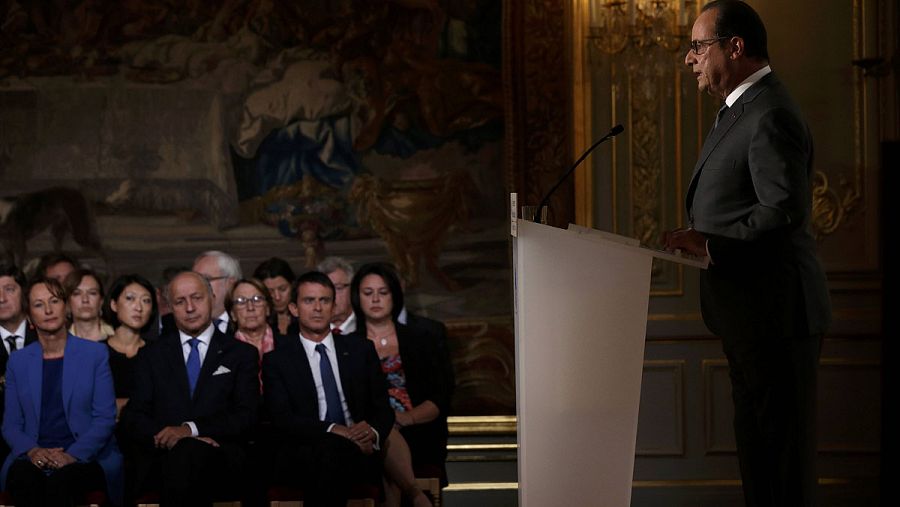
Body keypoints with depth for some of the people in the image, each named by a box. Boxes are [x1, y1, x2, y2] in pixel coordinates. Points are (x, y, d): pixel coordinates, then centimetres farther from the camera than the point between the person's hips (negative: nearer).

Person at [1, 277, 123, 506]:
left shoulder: (95, 354, 8)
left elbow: (105, 418, 1)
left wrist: (73, 455, -15)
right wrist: (32, 450, -10)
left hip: (87, 457, -1)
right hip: (34, 458, 2)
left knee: (62, 480, -37)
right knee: (23, 477, -35)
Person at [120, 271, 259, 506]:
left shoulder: (241, 354, 17)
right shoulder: (151, 356, 21)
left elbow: (246, 416, 4)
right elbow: (133, 417, 10)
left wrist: (191, 429, -12)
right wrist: (164, 436, -12)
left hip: (220, 459, 0)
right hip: (162, 458, 0)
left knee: (189, 453, -38)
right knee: (184, 452, -39)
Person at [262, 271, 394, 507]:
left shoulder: (360, 350, 19)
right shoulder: (277, 359, 12)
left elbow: (383, 408, 15)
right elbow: (281, 418, -1)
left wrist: (373, 432, -11)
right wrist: (332, 430, -18)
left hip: (358, 454, 2)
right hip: (301, 458, -2)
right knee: (330, 448, -38)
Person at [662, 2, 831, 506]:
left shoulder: (770, 116, -18)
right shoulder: (746, 109, 16)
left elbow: (786, 210, -27)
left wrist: (709, 243, -22)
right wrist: (699, 236, 7)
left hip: (776, 315, -11)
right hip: (752, 314, 11)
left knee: (781, 449, -4)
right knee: (759, 441, 17)